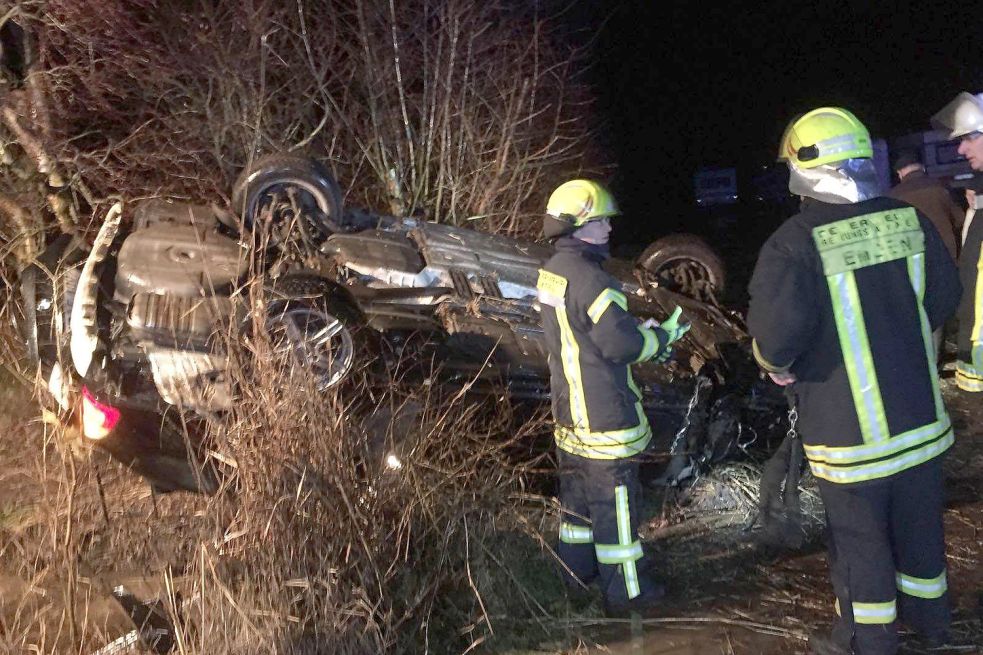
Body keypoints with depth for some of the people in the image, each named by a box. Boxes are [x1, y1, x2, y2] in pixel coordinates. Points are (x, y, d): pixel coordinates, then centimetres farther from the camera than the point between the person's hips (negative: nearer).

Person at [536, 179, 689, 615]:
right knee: (615, 501, 2)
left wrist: (643, 333, 11)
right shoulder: (588, 279, -24)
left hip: (569, 410, 9)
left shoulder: (553, 271, 6)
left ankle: (576, 571, 34)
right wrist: (662, 335, -5)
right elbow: (623, 345, -23)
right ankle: (625, 592, 14)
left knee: (578, 493, 21)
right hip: (603, 417, -9)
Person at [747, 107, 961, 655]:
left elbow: (778, 329, -26)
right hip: (920, 412, 5)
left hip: (849, 429, -5)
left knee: (860, 535, 11)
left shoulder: (794, 243, -20)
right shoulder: (911, 220, -3)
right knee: (920, 521, 22)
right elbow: (944, 301, 6)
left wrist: (778, 364, -5)